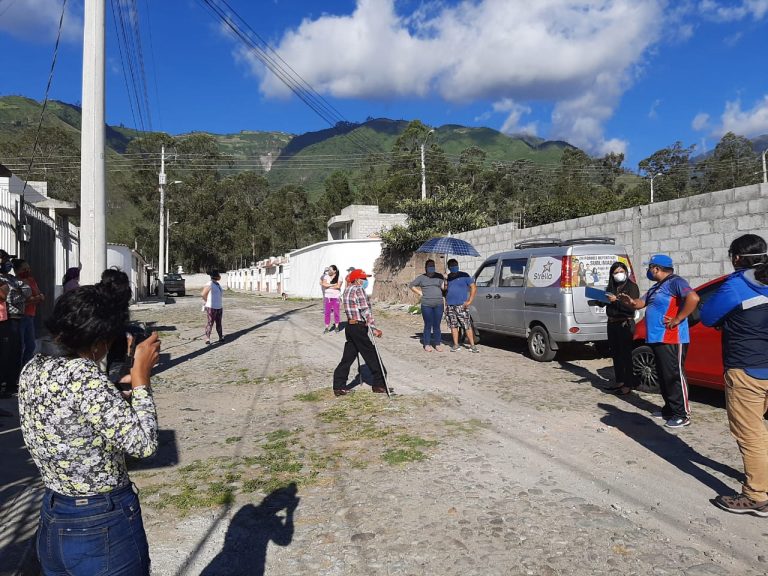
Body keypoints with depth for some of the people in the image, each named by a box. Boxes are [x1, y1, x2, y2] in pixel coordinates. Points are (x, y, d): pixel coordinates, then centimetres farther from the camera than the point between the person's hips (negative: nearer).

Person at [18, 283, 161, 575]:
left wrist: (119, 385, 6)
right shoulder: (85, 376, -26)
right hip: (104, 529, -7)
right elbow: (143, 443, -25)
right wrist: (141, 374, -18)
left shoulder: (33, 369, -2)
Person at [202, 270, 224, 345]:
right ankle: (207, 339, -1)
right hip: (211, 307, -8)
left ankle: (221, 337, 21)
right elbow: (203, 294, -15)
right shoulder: (209, 285, -14)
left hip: (219, 307, 8)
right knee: (210, 323, -6)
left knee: (219, 323, 13)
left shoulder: (218, 284, 12)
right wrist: (208, 302, -4)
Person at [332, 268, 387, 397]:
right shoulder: (359, 290, -13)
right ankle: (379, 384, 12)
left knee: (348, 357, 10)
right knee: (372, 356, 3)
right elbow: (365, 310, -18)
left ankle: (339, 386, 9)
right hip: (359, 327, -9)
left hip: (350, 325, 9)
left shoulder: (347, 290, 14)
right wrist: (374, 328, -19)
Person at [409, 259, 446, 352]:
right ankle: (427, 345, 7)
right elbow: (411, 285, 11)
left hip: (438, 304, 1)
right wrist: (420, 293, 4)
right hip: (426, 305, -1)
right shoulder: (421, 277, 8)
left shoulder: (439, 276, 11)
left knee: (437, 325, 3)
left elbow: (443, 287, 1)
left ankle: (437, 344, 10)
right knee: (428, 325, -1)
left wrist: (444, 281, -15)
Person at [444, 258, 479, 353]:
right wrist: (446, 303, 12)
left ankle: (472, 345, -1)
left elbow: (474, 288, -2)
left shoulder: (464, 276, 0)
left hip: (461, 305, -4)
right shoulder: (447, 277, 13)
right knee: (453, 326, 6)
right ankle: (456, 345, 13)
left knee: (467, 326, -6)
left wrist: (469, 301, -10)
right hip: (450, 306, 4)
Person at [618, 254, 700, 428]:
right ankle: (669, 409, 27)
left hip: (672, 339, -10)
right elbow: (641, 303, 24)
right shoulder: (657, 287, 19)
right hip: (657, 339, 10)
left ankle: (682, 415, 2)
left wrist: (677, 319, -23)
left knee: (674, 376, -5)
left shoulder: (675, 282, -12)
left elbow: (693, 298, -27)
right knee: (663, 376, 16)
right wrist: (630, 301, 1)